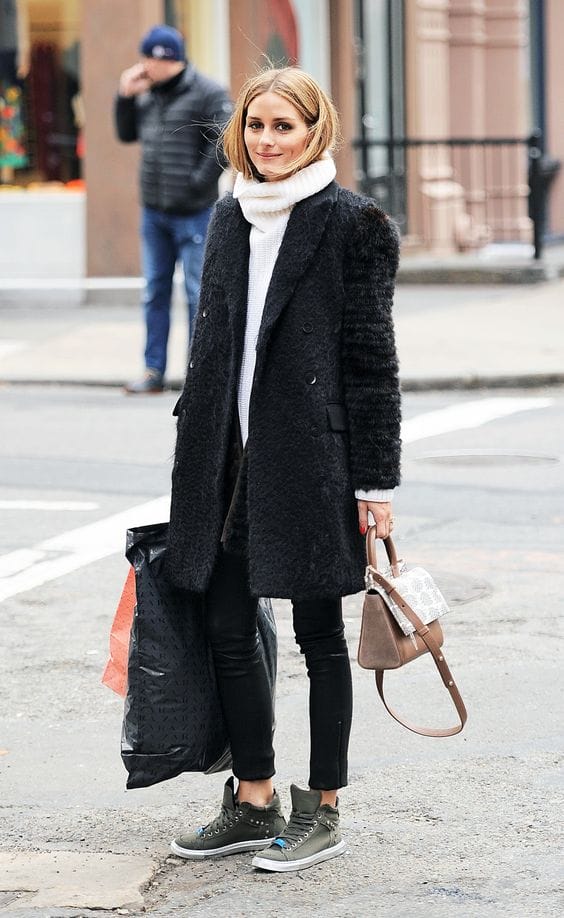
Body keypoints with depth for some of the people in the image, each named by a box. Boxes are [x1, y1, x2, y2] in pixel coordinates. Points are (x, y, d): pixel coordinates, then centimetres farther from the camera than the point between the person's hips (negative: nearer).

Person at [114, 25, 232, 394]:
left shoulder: (208, 94, -10)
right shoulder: (149, 96, 12)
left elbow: (224, 144, -16)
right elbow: (127, 134, 22)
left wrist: (197, 183, -16)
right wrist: (126, 97, 7)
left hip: (192, 213, -7)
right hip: (154, 212, 7)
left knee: (197, 294, -2)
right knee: (155, 292, 10)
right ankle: (154, 372, 15)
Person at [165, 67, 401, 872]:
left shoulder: (352, 224, -6)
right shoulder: (231, 219, 12)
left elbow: (372, 358, -7)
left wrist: (377, 480, -9)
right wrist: (195, 451, 15)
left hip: (312, 457, -6)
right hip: (229, 456, 6)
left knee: (318, 634, 4)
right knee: (228, 630, 8)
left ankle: (323, 811, 13)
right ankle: (254, 801, 21)